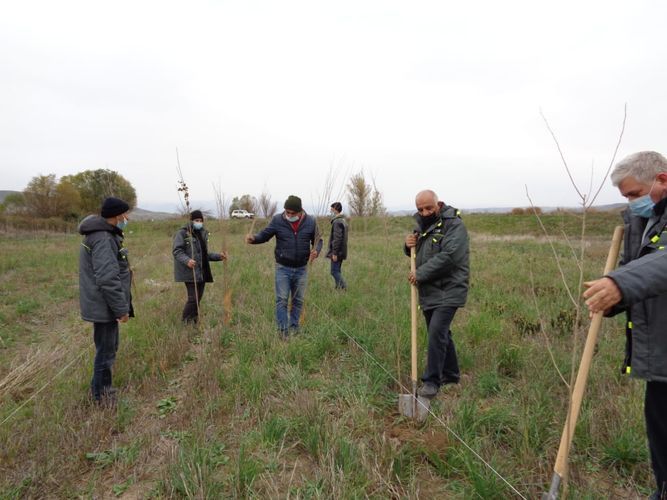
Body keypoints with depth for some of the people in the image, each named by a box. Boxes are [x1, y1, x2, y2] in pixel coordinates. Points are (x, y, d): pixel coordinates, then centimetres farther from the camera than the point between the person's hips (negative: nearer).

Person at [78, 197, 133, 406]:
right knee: (106, 351, 2)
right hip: (105, 306, -11)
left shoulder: (104, 234, 11)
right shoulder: (103, 239, -23)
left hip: (104, 305, 11)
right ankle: (101, 396, 17)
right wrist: (121, 308, -21)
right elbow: (107, 279, -27)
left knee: (108, 348, 22)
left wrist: (120, 305, 22)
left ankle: (100, 391, 38)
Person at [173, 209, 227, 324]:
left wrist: (219, 256, 10)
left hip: (202, 272, 7)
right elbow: (176, 250, -12)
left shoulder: (203, 234, 19)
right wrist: (187, 260, -28)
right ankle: (186, 322, 4)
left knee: (198, 298, 10)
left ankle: (194, 321, 21)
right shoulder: (182, 233, -4)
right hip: (190, 272, -7)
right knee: (193, 298, -11)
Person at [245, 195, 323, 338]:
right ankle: (283, 330, 7)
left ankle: (294, 328, 26)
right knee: (281, 300, -3)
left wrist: (316, 250, -16)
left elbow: (318, 240, 6)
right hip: (283, 268, -2)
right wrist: (253, 238, -23)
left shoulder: (311, 222, -5)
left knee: (298, 300, 12)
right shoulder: (277, 220, -8)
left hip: (301, 269, 2)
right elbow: (264, 235, -2)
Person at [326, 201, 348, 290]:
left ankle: (343, 287, -6)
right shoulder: (343, 220, 15)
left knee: (335, 271, -5)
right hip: (341, 251, 10)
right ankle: (339, 287, 19)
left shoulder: (337, 222, -17)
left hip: (337, 252, -10)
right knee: (337, 271, 15)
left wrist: (334, 253, -20)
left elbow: (337, 238, -22)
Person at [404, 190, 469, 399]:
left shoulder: (453, 224, -13)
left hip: (447, 291, -8)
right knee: (441, 333, 16)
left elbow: (448, 256, -24)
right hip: (429, 291, 8)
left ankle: (432, 381, -4)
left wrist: (420, 273, -20)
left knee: (437, 332, -14)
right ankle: (451, 374, 32)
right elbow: (417, 253, 22)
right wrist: (409, 245, -2)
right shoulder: (422, 224, 14)